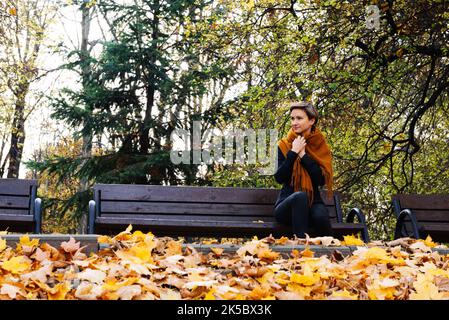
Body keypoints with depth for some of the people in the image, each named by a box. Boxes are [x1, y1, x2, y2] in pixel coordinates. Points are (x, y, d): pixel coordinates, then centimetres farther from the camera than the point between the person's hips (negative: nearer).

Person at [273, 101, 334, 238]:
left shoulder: (321, 146, 6)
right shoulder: (284, 145, 4)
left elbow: (321, 180, -8)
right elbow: (279, 178, -8)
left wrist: (303, 155, -10)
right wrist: (293, 152, -12)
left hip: (313, 202, 1)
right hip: (288, 204, -1)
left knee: (320, 216, -34)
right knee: (300, 196, -35)